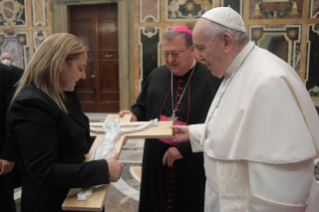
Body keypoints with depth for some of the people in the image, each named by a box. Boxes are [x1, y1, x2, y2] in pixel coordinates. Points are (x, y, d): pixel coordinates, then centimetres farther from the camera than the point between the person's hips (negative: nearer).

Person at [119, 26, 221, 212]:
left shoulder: (211, 79, -12)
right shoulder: (157, 75, 6)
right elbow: (144, 108, 15)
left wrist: (184, 148, -19)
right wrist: (134, 115, -8)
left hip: (192, 164, -4)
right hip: (157, 159, 5)